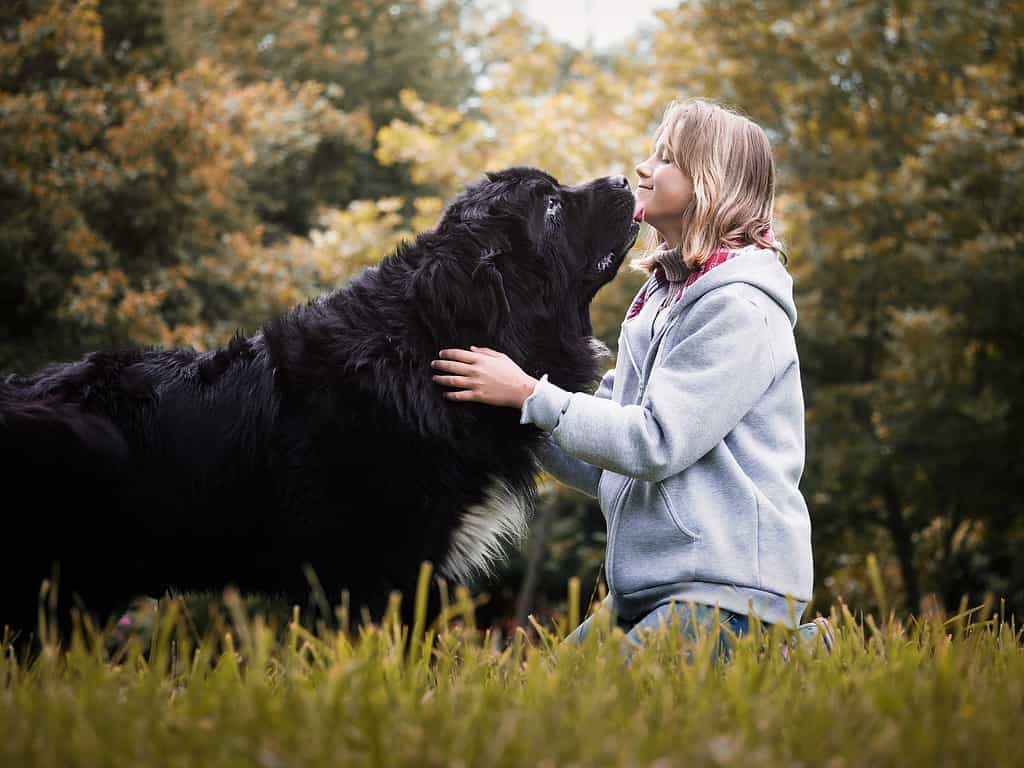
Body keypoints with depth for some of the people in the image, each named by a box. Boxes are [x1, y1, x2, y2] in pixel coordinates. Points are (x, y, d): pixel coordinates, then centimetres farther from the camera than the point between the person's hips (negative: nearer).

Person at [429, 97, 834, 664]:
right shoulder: (662, 298, 17)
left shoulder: (740, 308, -12)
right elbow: (605, 469, 15)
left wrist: (529, 394, -14)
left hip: (729, 588, -9)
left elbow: (656, 443, -19)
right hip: (648, 585, 9)